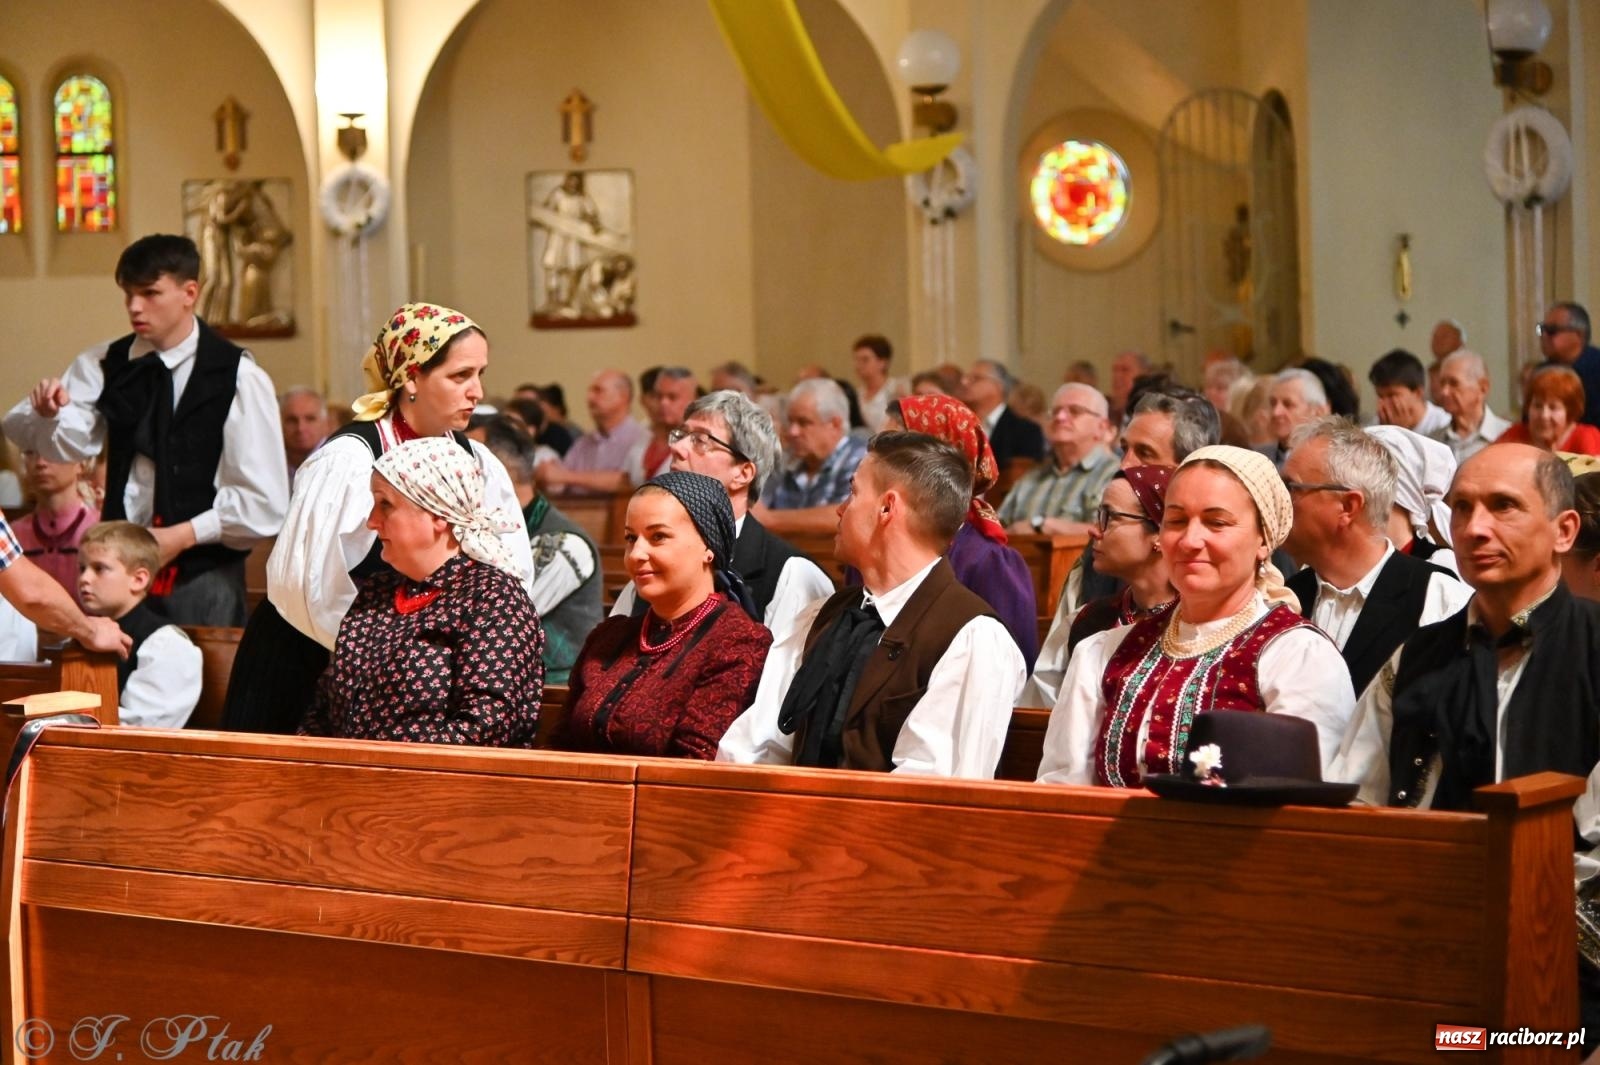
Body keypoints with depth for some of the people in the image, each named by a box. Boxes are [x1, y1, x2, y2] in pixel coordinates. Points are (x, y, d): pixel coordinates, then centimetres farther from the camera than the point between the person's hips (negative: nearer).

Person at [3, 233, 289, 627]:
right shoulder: (104, 366, 5)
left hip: (203, 578, -3)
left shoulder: (237, 378, -7)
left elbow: (263, 502, -8)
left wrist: (183, 536, -13)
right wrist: (48, 414, -27)